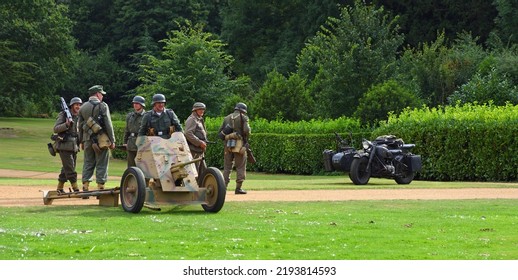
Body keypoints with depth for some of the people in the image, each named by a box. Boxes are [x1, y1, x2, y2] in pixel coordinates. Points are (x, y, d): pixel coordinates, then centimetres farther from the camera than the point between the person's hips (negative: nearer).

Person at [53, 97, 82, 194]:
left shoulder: (78, 118, 15)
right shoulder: (63, 115, -4)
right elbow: (56, 129, -9)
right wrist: (66, 124, -23)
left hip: (74, 146, 7)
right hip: (64, 146, -7)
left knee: (67, 169, 9)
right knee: (69, 168, -12)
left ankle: (59, 189, 18)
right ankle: (76, 189, -16)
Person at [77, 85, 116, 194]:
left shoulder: (83, 107, 10)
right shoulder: (102, 106, -6)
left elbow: (80, 126, 12)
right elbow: (108, 125, -9)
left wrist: (81, 141, 19)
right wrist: (112, 140, -5)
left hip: (87, 139, 5)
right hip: (101, 139, -5)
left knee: (88, 163, 9)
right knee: (101, 164, 0)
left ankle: (85, 188, 4)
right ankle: (100, 187, -2)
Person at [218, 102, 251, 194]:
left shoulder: (226, 118, 14)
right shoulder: (243, 117, -1)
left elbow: (220, 132, 11)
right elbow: (247, 130, -13)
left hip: (228, 145, 5)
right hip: (239, 144, -4)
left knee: (227, 167, 9)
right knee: (240, 167, 1)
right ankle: (238, 188, -2)